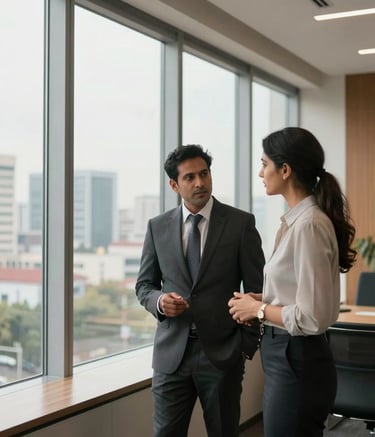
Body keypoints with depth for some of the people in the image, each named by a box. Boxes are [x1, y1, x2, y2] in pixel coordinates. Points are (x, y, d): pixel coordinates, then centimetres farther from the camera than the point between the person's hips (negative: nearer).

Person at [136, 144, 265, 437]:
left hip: (222, 352, -1)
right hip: (171, 351, 2)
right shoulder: (158, 227, 5)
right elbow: (144, 285, 11)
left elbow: (256, 288, 0)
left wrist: (248, 343, -4)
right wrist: (159, 301, -11)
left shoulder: (241, 223, -3)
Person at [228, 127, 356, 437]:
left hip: (297, 362, -10)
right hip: (284, 355, 10)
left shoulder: (309, 225, -22)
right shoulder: (296, 219, 8)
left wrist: (258, 309, -11)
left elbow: (311, 317, -24)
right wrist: (261, 300, 5)